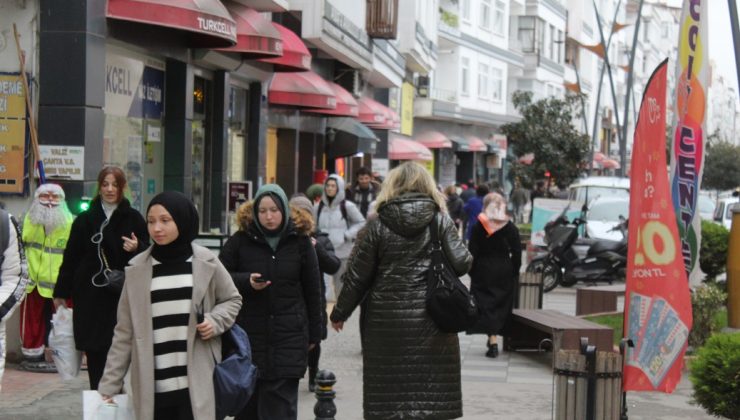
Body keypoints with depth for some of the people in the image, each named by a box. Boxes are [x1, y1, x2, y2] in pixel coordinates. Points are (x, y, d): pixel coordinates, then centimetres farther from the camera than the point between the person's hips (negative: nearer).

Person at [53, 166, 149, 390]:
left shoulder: (133, 219, 5)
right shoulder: (85, 219, 8)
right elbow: (70, 258, 11)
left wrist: (137, 248, -15)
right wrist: (61, 293, 11)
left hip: (122, 296, -1)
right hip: (90, 297, 1)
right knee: (95, 354, 1)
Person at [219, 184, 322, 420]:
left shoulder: (299, 241, 4)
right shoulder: (241, 240, 2)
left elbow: (312, 291, 8)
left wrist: (313, 334, 9)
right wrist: (246, 281, -15)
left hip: (288, 338, -1)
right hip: (248, 335, 1)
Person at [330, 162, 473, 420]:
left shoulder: (379, 224, 0)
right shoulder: (440, 220, 0)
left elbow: (357, 275, 1)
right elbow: (460, 263, -7)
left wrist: (340, 313, 13)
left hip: (387, 320, 0)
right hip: (431, 318, 0)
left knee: (388, 395, 6)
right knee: (433, 395, 3)